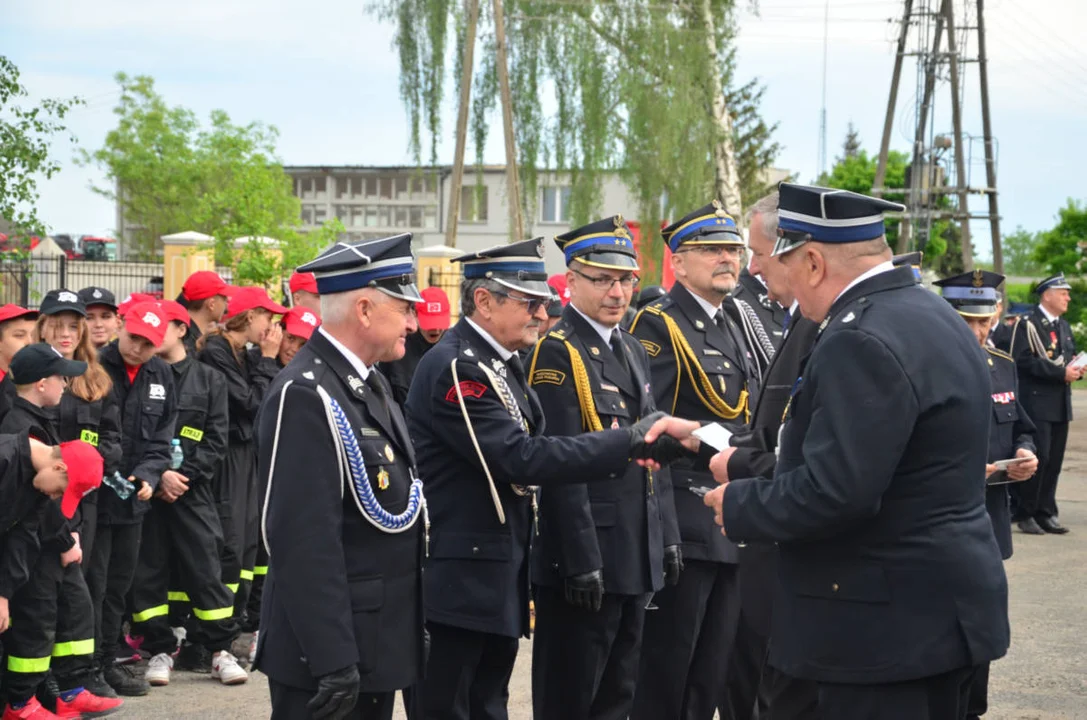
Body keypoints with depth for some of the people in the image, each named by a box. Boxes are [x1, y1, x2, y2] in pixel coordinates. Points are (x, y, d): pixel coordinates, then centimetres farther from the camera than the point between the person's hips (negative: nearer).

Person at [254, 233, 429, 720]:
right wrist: (332, 660, -25)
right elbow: (304, 541, -24)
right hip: (330, 650, -10)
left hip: (377, 641, 10)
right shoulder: (306, 396, -19)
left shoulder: (368, 383, 12)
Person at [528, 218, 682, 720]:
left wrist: (667, 535, 14)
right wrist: (581, 561, -21)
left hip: (638, 556, 8)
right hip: (586, 558, -8)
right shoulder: (557, 352, -12)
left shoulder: (632, 349, 15)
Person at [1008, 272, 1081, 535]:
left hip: (1061, 405, 7)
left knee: (1054, 460, 7)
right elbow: (1024, 360, -19)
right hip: (1037, 403, -7)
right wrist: (1061, 372, -21)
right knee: (1038, 457, -9)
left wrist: (1076, 369, 0)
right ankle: (1024, 514, 0)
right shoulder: (1027, 326, -7)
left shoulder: (1064, 327, 19)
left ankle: (1045, 513, 14)